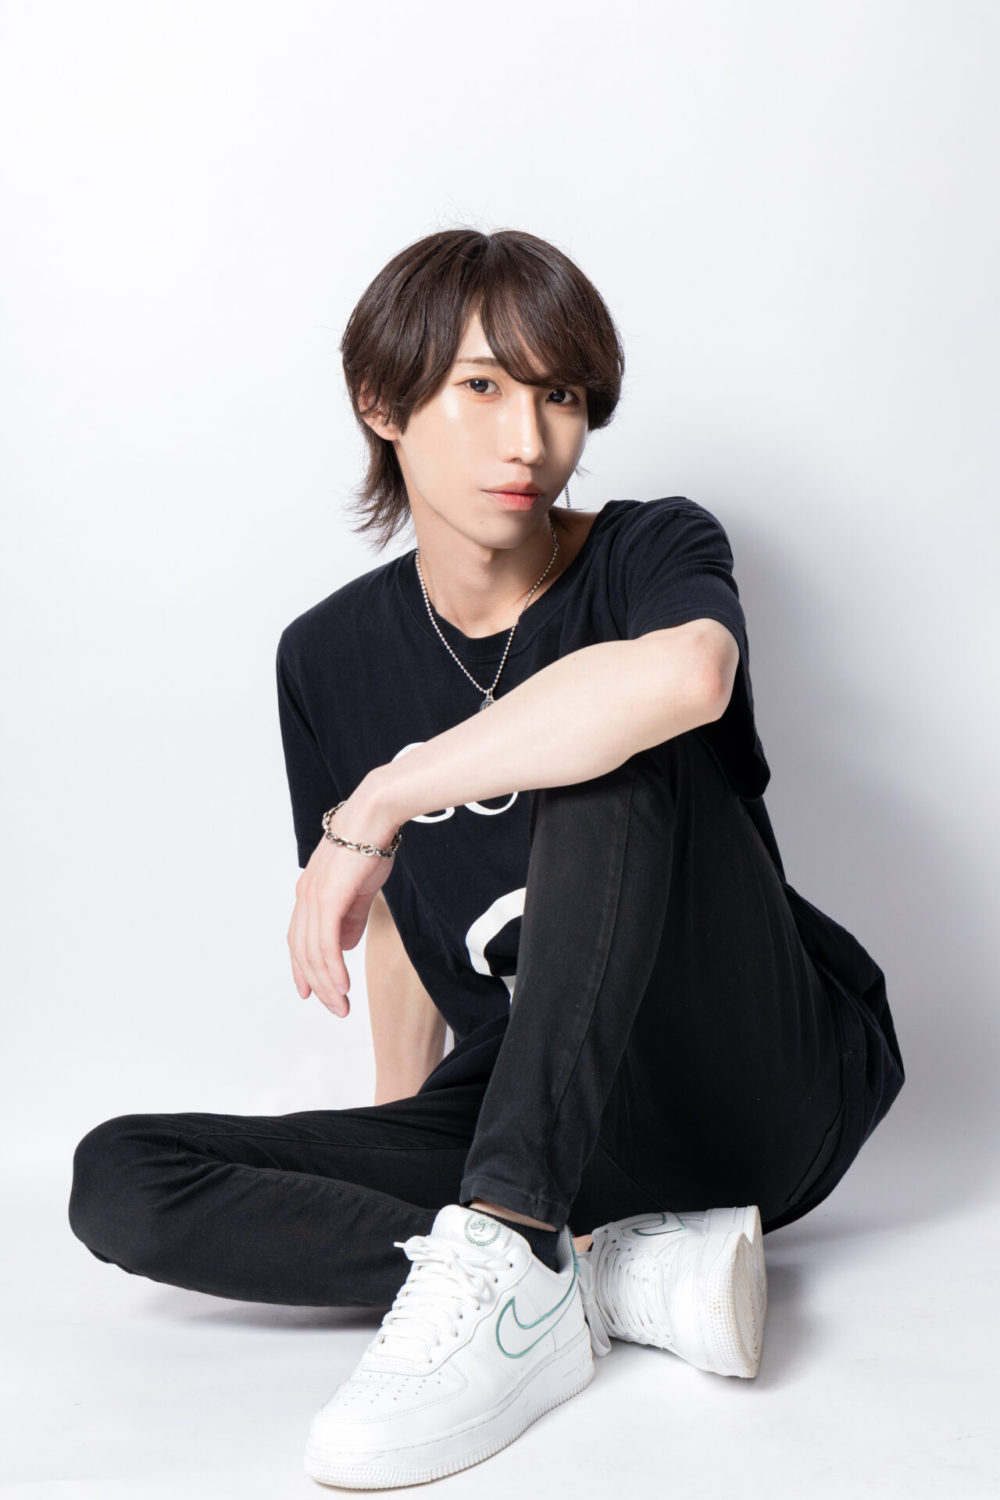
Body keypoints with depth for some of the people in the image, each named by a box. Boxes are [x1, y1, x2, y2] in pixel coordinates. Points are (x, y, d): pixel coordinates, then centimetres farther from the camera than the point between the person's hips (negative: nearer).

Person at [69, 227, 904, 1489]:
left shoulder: (649, 552, -7)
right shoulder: (334, 654, 6)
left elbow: (689, 675, -34)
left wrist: (375, 805, -28)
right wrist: (399, 1143, 10)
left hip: (768, 1087, -4)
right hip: (512, 1115, 4)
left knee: (607, 754, -29)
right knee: (118, 1183, -15)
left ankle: (509, 1249, -34)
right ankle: (616, 1273, -23)